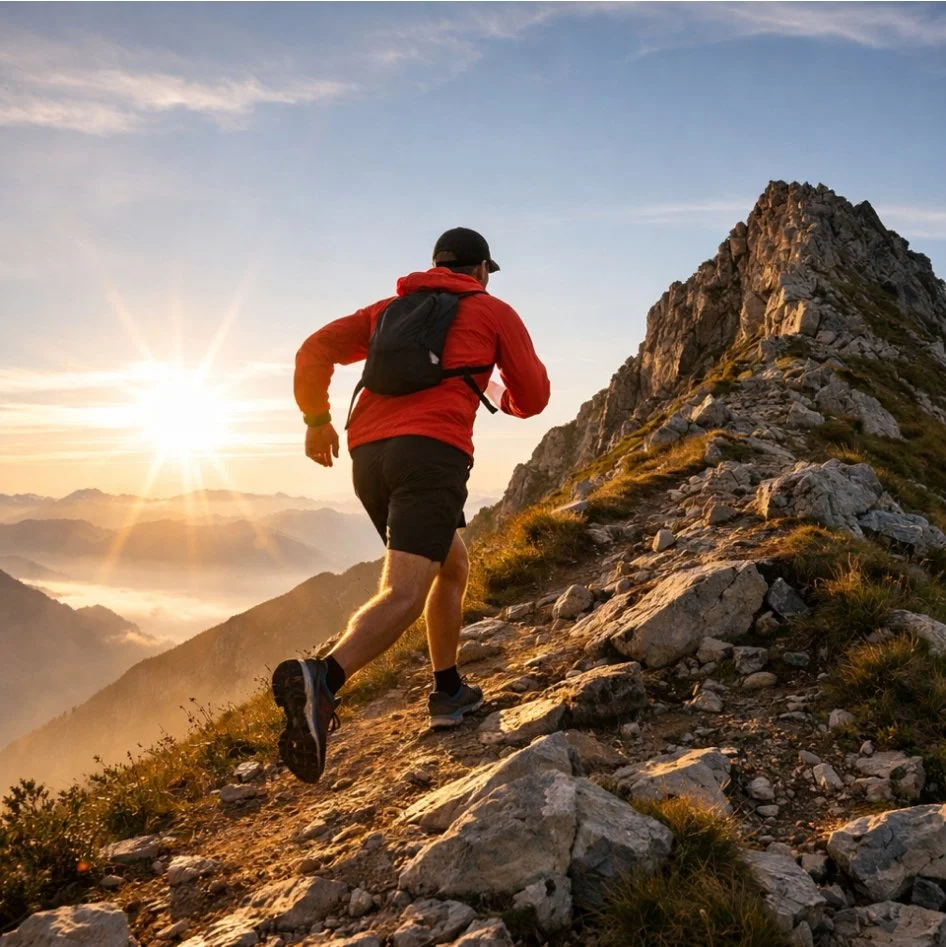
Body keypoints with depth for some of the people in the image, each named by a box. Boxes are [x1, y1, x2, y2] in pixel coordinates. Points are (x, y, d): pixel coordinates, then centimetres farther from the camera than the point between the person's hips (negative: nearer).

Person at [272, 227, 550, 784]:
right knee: (405, 593, -19)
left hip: (368, 454, 6)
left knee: (453, 565, 25)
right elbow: (534, 396, 18)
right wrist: (507, 399, 39)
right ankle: (322, 680, -44)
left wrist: (316, 418, 25)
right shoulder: (493, 312, 17)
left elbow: (315, 351, 16)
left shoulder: (389, 309, 27)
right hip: (432, 450, -6)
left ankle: (449, 692, 28)